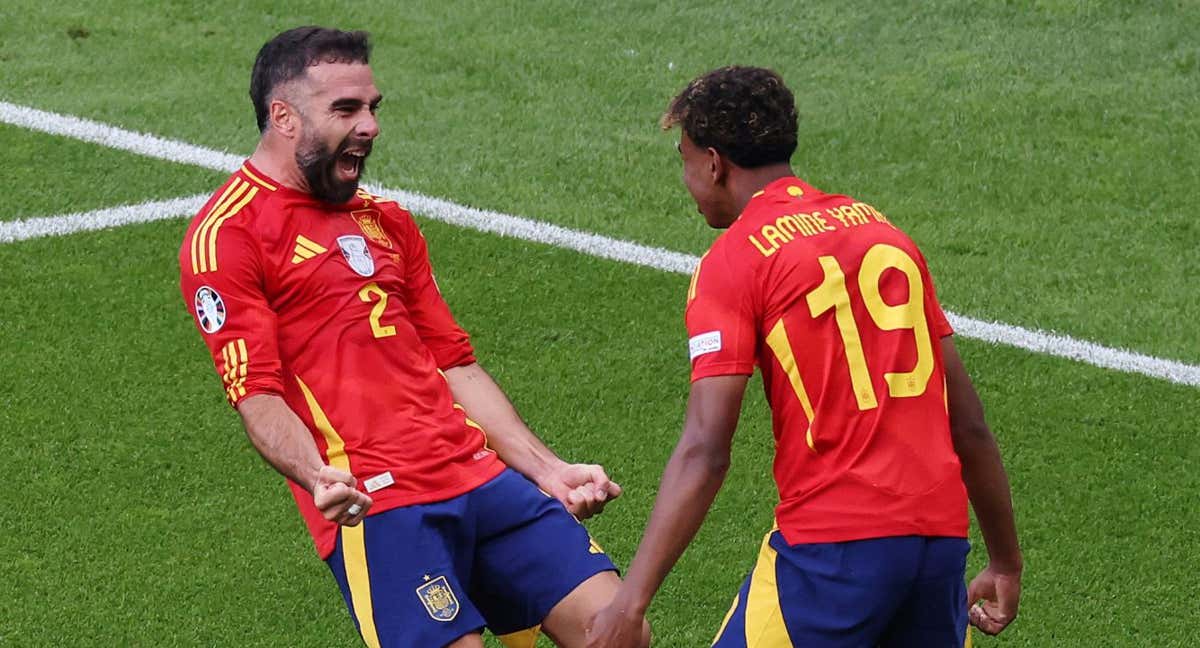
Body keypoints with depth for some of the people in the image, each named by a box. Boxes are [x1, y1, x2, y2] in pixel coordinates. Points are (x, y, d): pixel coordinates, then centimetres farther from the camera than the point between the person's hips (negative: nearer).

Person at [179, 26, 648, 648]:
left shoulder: (387, 222, 23)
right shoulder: (226, 235, -1)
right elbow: (258, 395, -9)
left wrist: (547, 469, 17)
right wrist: (317, 477, -26)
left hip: (482, 475, 7)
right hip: (374, 504, -7)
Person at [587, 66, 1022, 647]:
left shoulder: (732, 260, -2)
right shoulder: (884, 231, 16)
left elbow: (705, 451, -13)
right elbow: (967, 422, 17)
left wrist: (630, 600, -14)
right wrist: (1006, 563, 24)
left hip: (833, 544, -6)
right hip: (942, 535, 6)